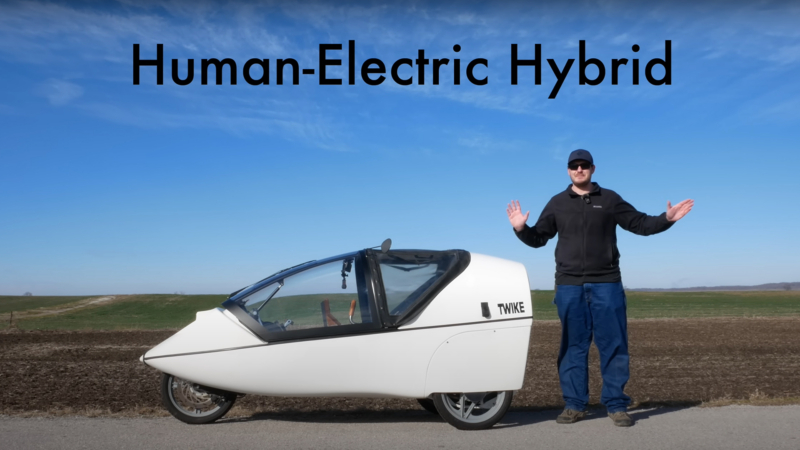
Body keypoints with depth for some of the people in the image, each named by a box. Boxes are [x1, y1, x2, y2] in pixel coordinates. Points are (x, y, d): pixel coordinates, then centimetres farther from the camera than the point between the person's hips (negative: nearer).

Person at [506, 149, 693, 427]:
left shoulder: (609, 199, 7)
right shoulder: (557, 203, 10)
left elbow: (640, 224, 9)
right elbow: (538, 239, 11)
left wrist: (666, 219, -7)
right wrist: (521, 228, -8)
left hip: (606, 284, -1)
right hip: (569, 285, 1)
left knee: (614, 345, -1)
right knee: (573, 346, 3)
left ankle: (616, 405, 5)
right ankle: (574, 405, 9)